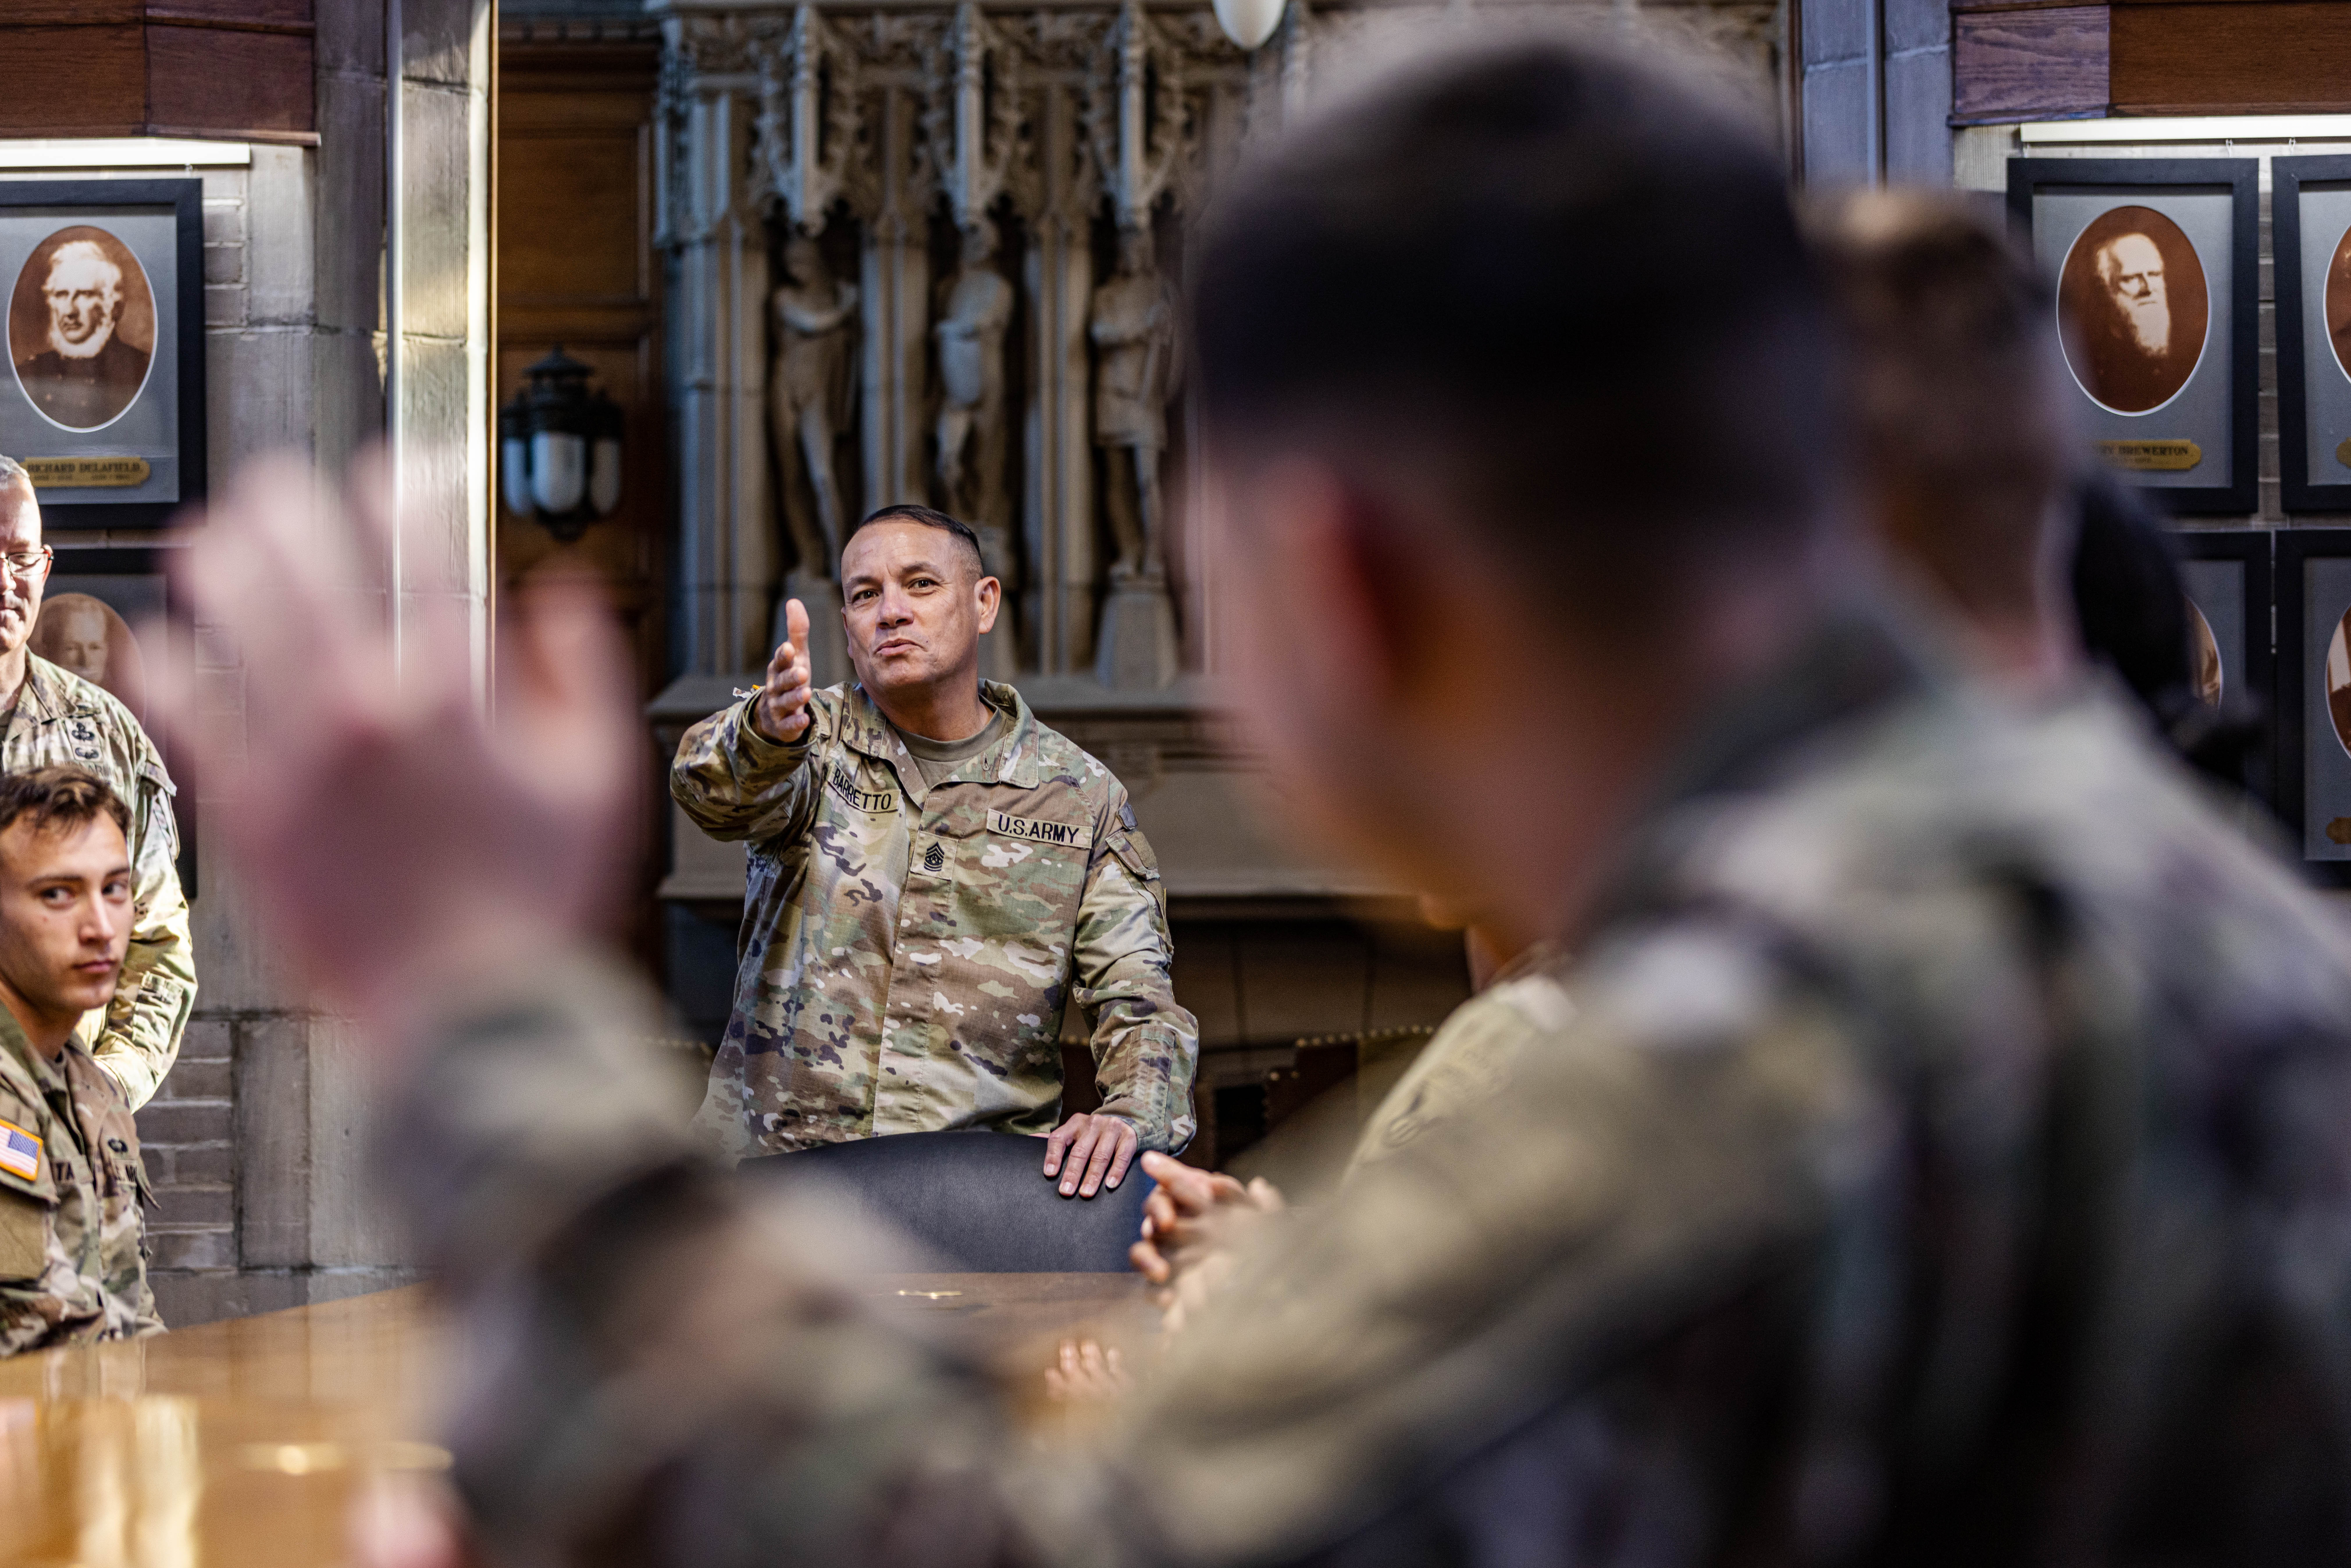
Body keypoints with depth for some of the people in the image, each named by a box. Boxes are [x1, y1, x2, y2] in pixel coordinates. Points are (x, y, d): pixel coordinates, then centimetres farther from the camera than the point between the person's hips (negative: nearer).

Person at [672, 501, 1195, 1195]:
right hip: (774, 1159, 0)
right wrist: (769, 730, -38)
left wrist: (1132, 1114, -15)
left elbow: (1137, 1000, 6)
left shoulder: (1081, 796, 10)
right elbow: (713, 788, -14)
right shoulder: (815, 735, 9)